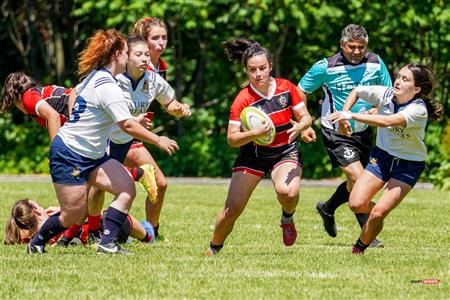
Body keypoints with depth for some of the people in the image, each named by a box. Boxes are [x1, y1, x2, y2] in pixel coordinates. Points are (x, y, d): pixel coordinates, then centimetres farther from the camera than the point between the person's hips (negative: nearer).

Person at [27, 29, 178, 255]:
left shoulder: (93, 77, 10)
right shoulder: (107, 87, -21)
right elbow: (128, 126, -24)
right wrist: (158, 141, -15)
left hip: (91, 155, 10)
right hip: (68, 155, -10)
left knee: (127, 189, -8)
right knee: (73, 216, -6)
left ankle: (107, 244, -11)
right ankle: (36, 243, 18)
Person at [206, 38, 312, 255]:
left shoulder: (286, 87, -10)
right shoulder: (243, 100, -17)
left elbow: (305, 117, -2)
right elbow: (232, 139, -16)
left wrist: (299, 127, -24)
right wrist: (254, 133, -33)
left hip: (286, 152, 1)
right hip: (253, 154, -1)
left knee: (287, 191, -32)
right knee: (232, 209, -6)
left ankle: (287, 218, 4)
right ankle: (213, 249, 19)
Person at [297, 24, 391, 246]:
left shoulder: (375, 64, -5)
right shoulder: (325, 67, -15)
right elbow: (301, 92, -3)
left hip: (363, 132, 5)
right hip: (335, 134, -5)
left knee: (356, 183, 16)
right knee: (358, 178, -18)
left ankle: (327, 209, 44)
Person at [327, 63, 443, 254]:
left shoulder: (418, 110, -26)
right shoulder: (385, 94, -11)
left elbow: (388, 121, -43)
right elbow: (356, 92, 9)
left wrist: (352, 115, -46)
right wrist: (343, 117, -3)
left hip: (408, 165, -4)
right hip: (382, 156, 4)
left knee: (378, 213, -16)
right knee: (357, 204, -13)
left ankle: (359, 249, 9)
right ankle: (379, 214, 22)